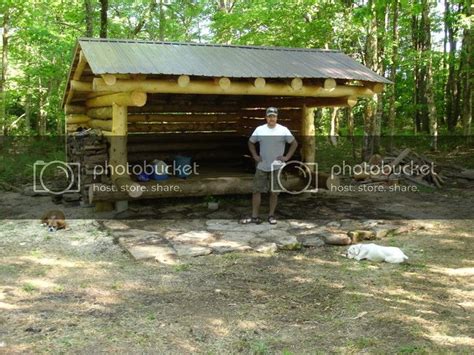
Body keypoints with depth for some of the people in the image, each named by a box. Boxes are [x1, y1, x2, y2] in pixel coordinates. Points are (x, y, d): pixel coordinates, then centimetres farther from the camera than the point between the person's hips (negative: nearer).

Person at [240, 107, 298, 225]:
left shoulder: (283, 130, -3)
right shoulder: (259, 129, 1)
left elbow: (294, 143, 3)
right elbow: (251, 142, 14)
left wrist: (287, 157, -4)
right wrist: (255, 155, 3)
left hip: (277, 167, -1)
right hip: (261, 166, 1)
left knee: (274, 192, 4)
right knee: (256, 190, -1)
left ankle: (271, 216, 17)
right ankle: (254, 216, 6)